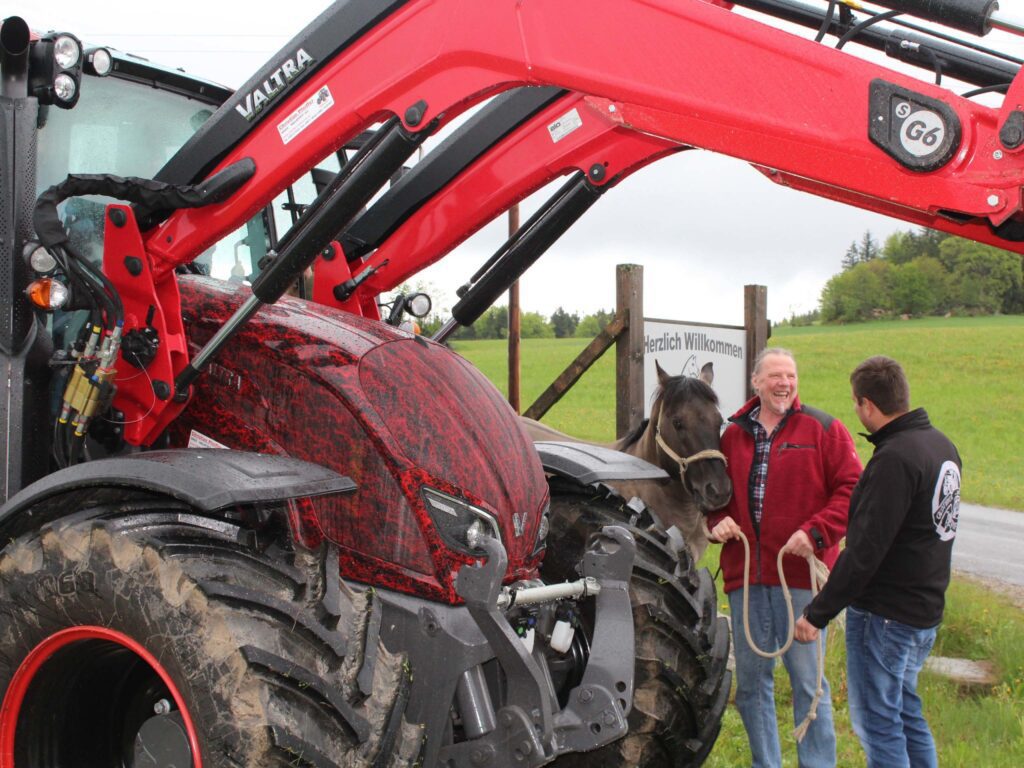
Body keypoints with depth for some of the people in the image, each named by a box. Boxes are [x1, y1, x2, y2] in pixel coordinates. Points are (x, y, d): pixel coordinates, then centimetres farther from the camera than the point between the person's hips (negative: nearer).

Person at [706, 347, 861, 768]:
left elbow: (851, 489, -5)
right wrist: (718, 520, 0)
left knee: (807, 679, 2)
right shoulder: (733, 435, 11)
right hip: (744, 574, 4)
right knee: (750, 680, 12)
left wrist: (816, 532, -17)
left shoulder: (824, 429, 0)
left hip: (800, 573, -4)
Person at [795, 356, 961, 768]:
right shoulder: (941, 445, 6)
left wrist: (818, 613, -19)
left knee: (876, 722, 2)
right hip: (925, 608, 9)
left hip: (884, 613, -9)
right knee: (905, 712, 21)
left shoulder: (895, 458, -23)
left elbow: (865, 551, -25)